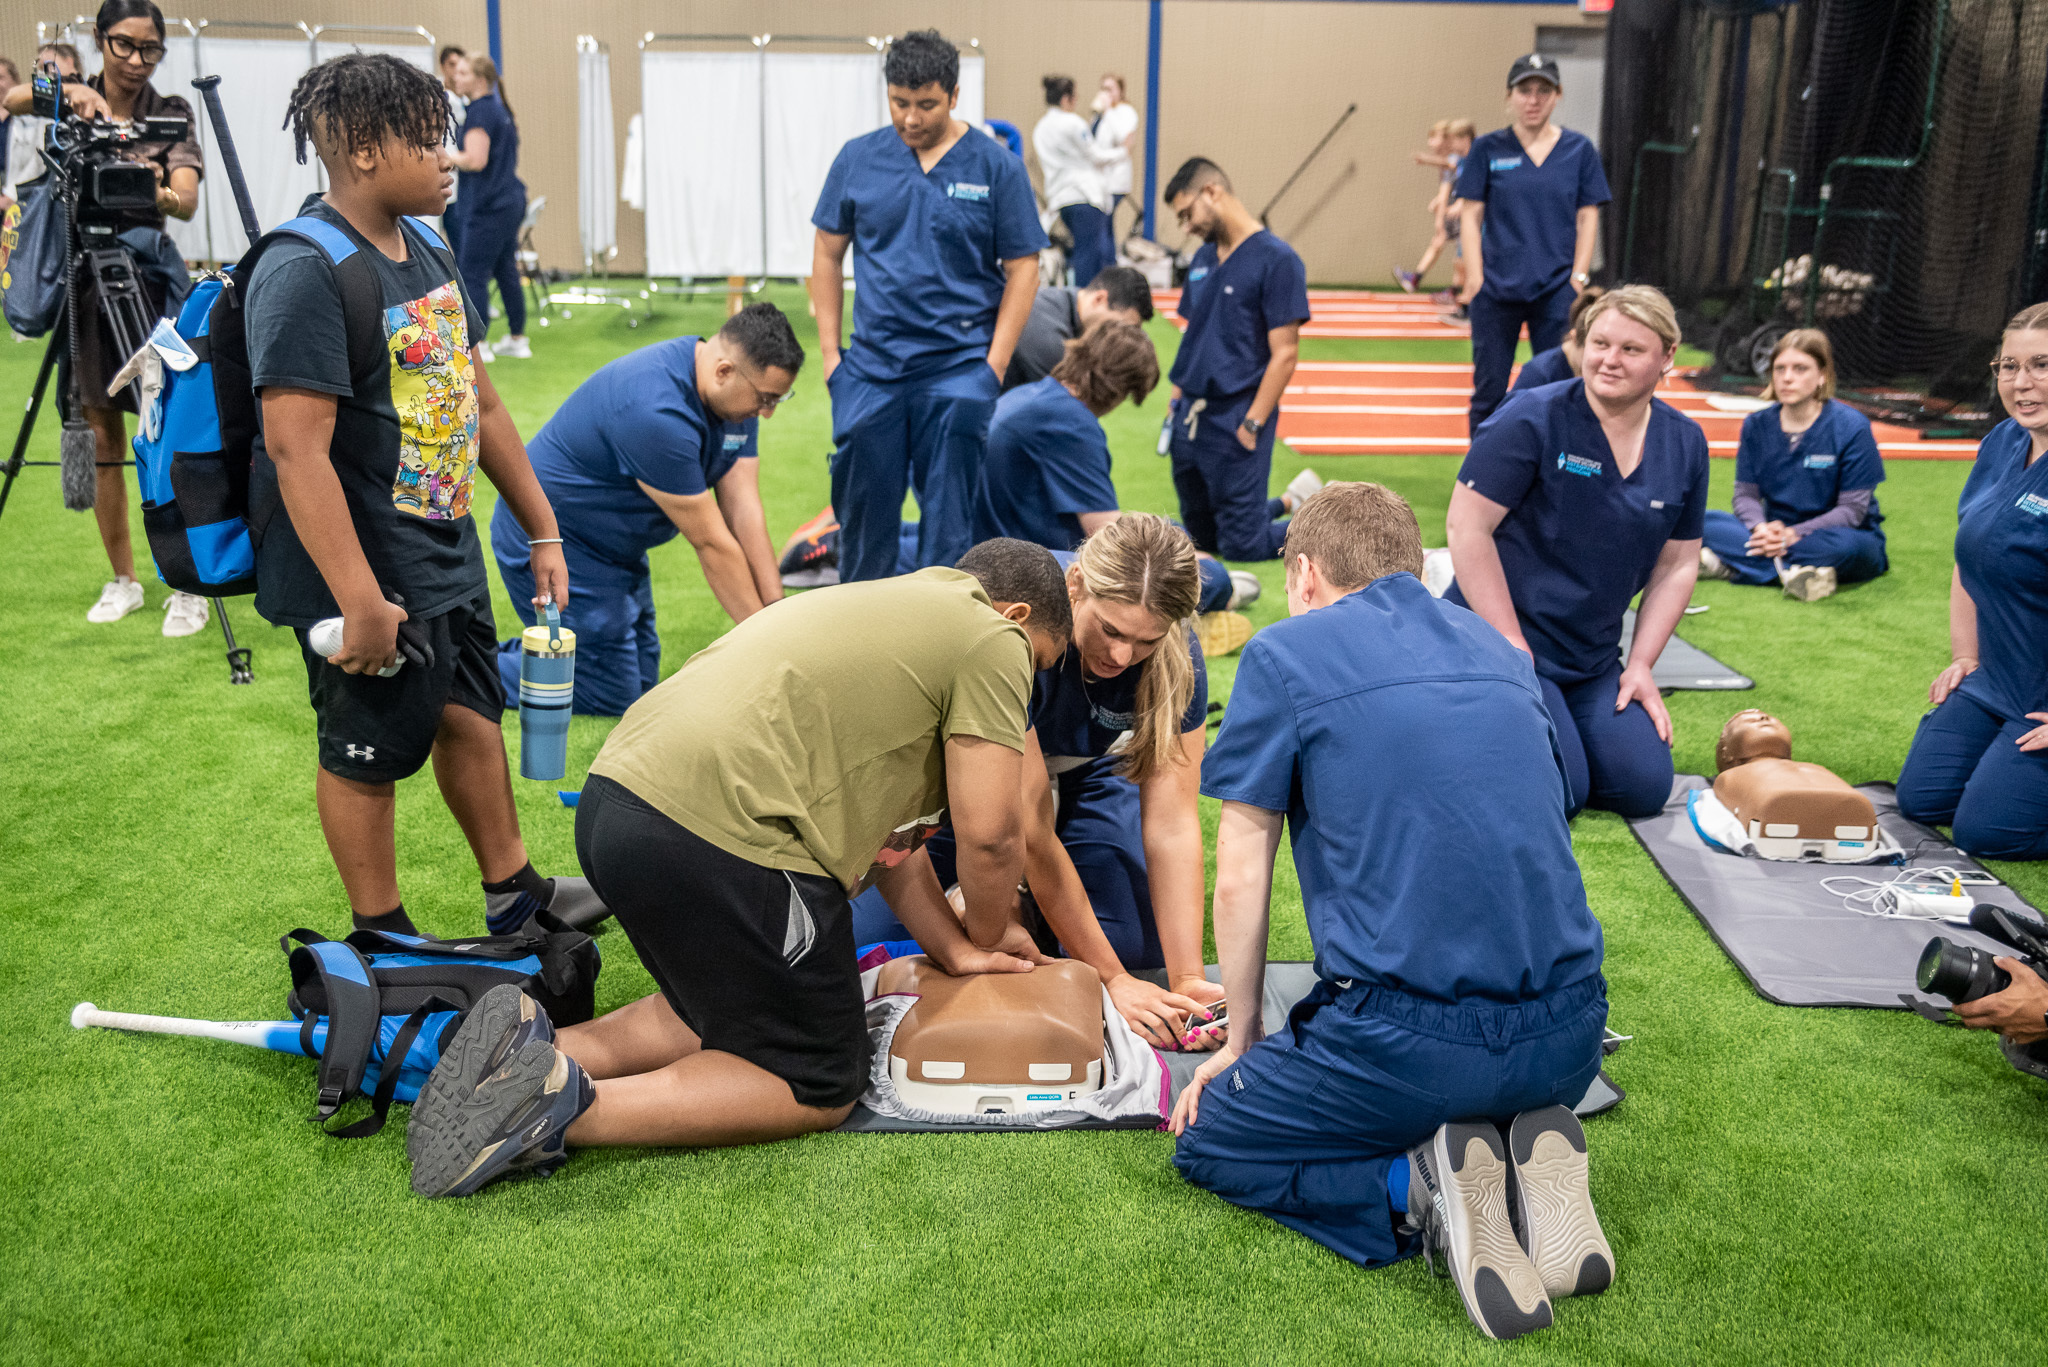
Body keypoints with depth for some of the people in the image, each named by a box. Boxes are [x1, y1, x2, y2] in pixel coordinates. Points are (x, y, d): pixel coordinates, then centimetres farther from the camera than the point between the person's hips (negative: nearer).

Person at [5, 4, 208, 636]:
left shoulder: (172, 114, 1)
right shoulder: (70, 102, 6)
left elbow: (188, 199, -15)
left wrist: (162, 194, -37)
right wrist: (69, 92, -31)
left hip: (148, 276, -2)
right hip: (82, 277, 2)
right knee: (103, 440, 7)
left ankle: (189, 585, -1)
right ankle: (122, 581, 18)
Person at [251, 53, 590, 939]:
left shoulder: (427, 253, 8)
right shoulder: (306, 273, -21)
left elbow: (481, 404, 15)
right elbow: (296, 448, -27)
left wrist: (542, 532, 16)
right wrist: (358, 601, -30)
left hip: (448, 557, 9)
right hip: (369, 578, -9)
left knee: (471, 718, 20)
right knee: (366, 757, 8)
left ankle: (514, 894, 38)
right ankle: (382, 944, 26)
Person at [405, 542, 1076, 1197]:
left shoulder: (883, 605, 31)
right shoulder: (990, 640, 3)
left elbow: (883, 817, 27)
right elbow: (988, 834, -3)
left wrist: (954, 948, 23)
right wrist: (989, 935, 17)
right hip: (721, 837, -9)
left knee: (728, 1010, 29)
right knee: (821, 1087, 7)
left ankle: (540, 1048, 8)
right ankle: (572, 1105, -9)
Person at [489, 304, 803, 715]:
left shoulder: (737, 394, -7)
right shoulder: (658, 414, -35)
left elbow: (744, 515, -9)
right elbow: (711, 542, -28)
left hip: (616, 548, 10)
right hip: (552, 545, -9)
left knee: (642, 684, 15)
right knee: (612, 697, -5)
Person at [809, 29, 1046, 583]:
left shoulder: (996, 167, -2)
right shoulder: (858, 158, 4)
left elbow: (1022, 268, -1)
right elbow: (828, 254, 9)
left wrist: (994, 367, -6)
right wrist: (828, 351, 4)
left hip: (957, 369, -2)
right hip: (870, 366, 2)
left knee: (948, 517, 2)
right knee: (865, 510, 10)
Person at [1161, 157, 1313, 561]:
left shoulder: (1277, 260, -11)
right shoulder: (1203, 259, 12)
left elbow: (1284, 353, -14)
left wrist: (1252, 424, -18)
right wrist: (1176, 401, 10)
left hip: (1235, 420, -8)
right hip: (1191, 418, 8)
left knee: (1242, 545, -3)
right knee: (1204, 539, 17)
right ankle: (1291, 502, 34)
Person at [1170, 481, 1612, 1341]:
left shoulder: (1285, 654, 0)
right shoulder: (1499, 648, 17)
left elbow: (1241, 877, 2)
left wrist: (1243, 1038, 17)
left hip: (1411, 1036, -6)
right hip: (1569, 1035, 6)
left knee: (1204, 1146, 18)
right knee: (1511, 1089, 40)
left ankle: (1413, 1185, -7)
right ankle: (1539, 1144, 5)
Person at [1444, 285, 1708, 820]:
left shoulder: (1685, 444, 4)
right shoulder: (1533, 418, -13)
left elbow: (1677, 565, 10)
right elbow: (1467, 526, -15)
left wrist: (1640, 665, 1)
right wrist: (1512, 648, -17)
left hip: (1593, 661, 6)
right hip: (1498, 640, -6)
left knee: (1644, 788, -6)